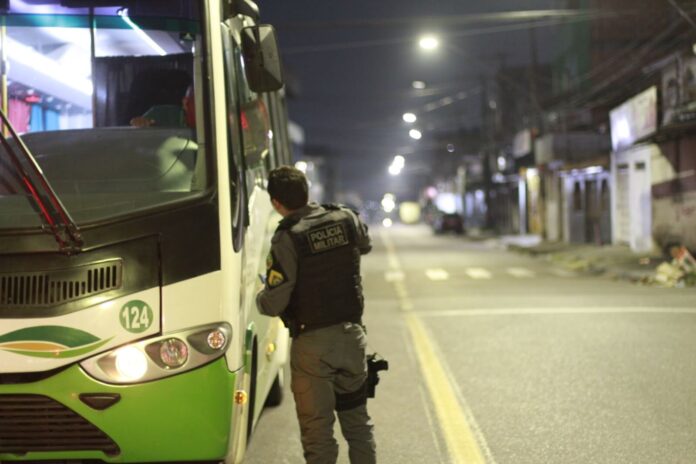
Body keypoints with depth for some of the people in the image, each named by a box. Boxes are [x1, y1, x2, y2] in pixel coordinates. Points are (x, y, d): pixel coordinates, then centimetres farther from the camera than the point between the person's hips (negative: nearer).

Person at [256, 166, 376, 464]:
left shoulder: (287, 239, -17)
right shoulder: (346, 219, -1)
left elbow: (273, 304, -17)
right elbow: (365, 246, 23)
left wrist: (258, 298, 4)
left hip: (312, 343, -5)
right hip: (351, 334, 5)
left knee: (317, 428, 4)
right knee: (357, 419, 20)